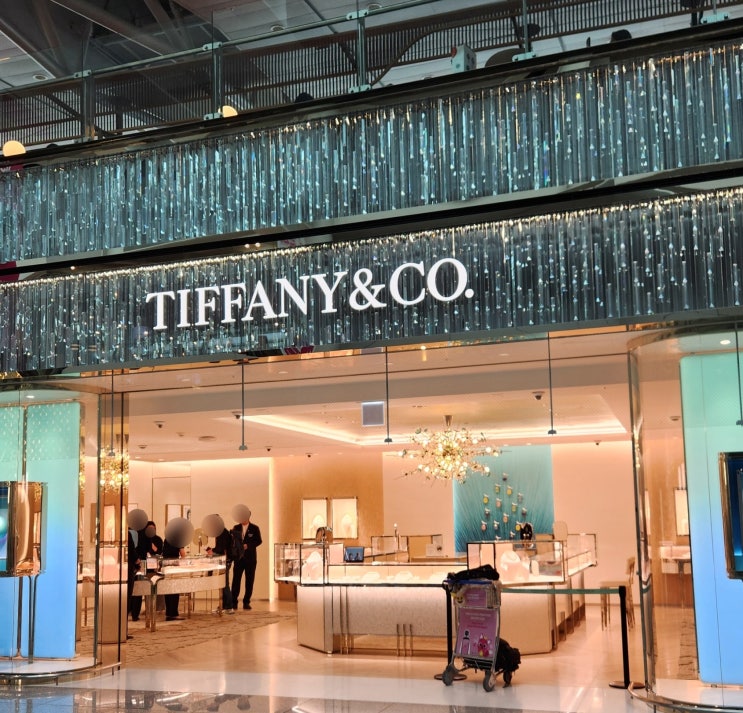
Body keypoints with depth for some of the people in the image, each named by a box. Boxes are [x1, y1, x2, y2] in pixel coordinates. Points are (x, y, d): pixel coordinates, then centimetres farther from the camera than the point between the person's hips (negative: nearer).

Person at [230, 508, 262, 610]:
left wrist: (248, 546, -17)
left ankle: (246, 602, 10)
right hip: (238, 557, 1)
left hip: (250, 558, -1)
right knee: (236, 580, -3)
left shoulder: (254, 528, 1)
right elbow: (232, 541, 4)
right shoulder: (236, 528, 7)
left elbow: (258, 541, -5)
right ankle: (233, 601, 2)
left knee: (249, 581, 3)